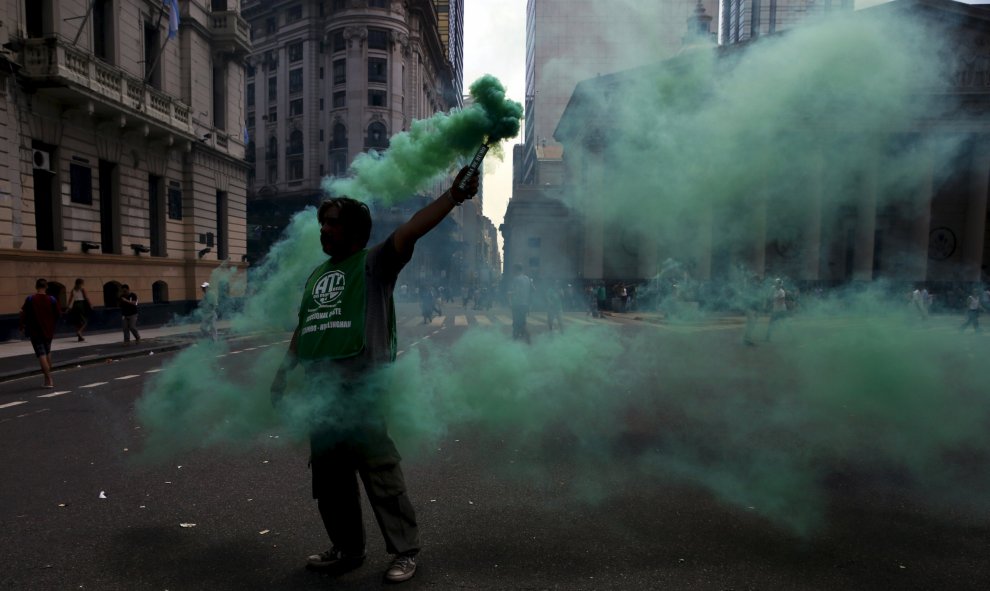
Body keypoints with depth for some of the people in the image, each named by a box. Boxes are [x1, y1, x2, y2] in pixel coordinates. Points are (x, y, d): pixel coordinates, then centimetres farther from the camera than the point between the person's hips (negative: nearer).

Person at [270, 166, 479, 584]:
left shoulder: (374, 263, -3)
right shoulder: (316, 275, 20)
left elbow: (409, 232, -19)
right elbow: (303, 329, 24)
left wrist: (453, 196, -32)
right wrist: (282, 371, 22)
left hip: (361, 392, -8)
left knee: (382, 475, -1)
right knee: (329, 478, 16)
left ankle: (405, 552, 15)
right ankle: (347, 549, 33)